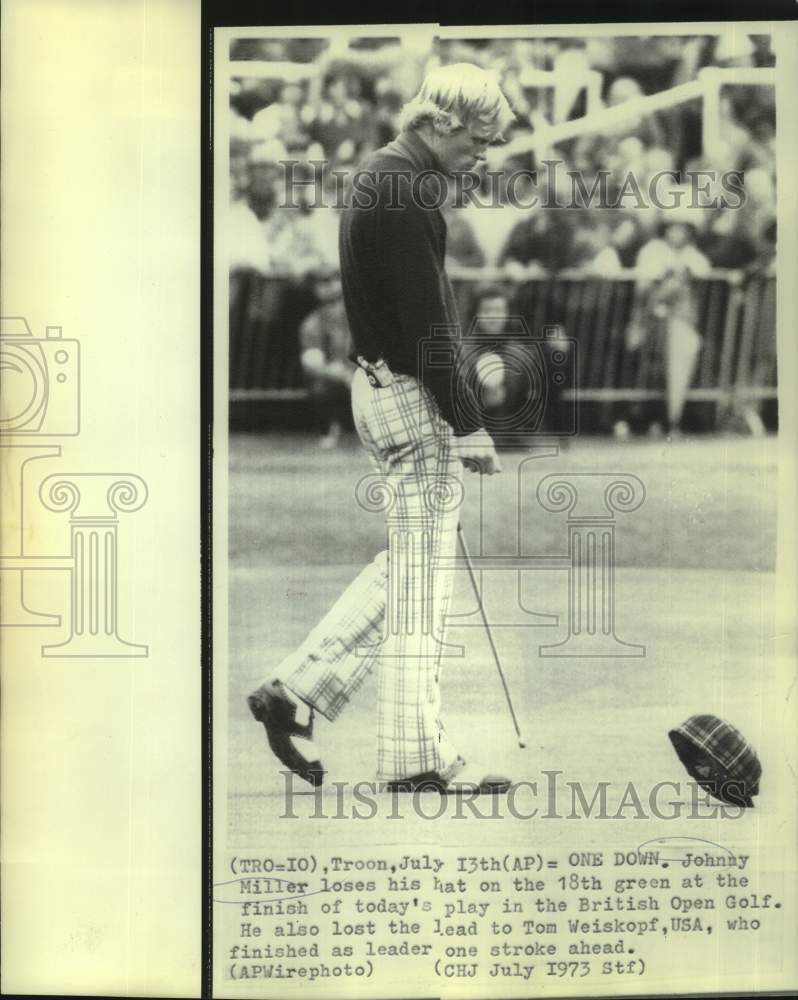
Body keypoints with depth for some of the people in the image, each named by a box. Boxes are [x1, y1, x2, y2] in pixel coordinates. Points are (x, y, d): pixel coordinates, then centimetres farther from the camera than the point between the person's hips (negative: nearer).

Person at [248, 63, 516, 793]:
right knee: (422, 573, -2)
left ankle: (296, 690, 16)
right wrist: (468, 425, -19)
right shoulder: (406, 196, -18)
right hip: (413, 400, -10)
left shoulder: (381, 176, 14)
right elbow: (426, 325, -22)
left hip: (382, 387, 10)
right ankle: (417, 760, 6)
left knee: (409, 562, 16)